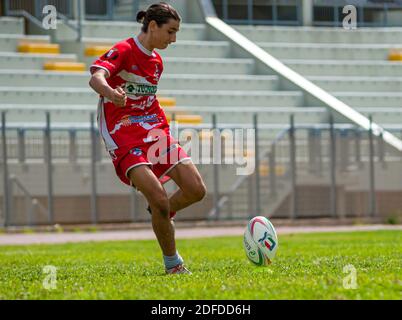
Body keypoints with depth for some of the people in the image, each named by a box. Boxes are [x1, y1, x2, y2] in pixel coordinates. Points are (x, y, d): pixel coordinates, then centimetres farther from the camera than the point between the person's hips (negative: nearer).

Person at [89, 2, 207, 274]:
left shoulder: (156, 61, 15)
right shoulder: (124, 51, -10)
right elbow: (96, 77, -29)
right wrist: (110, 92, -51)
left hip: (155, 134, 7)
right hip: (124, 138, -7)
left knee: (196, 190, -7)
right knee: (159, 199, -22)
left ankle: (160, 216, 24)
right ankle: (173, 264, -5)